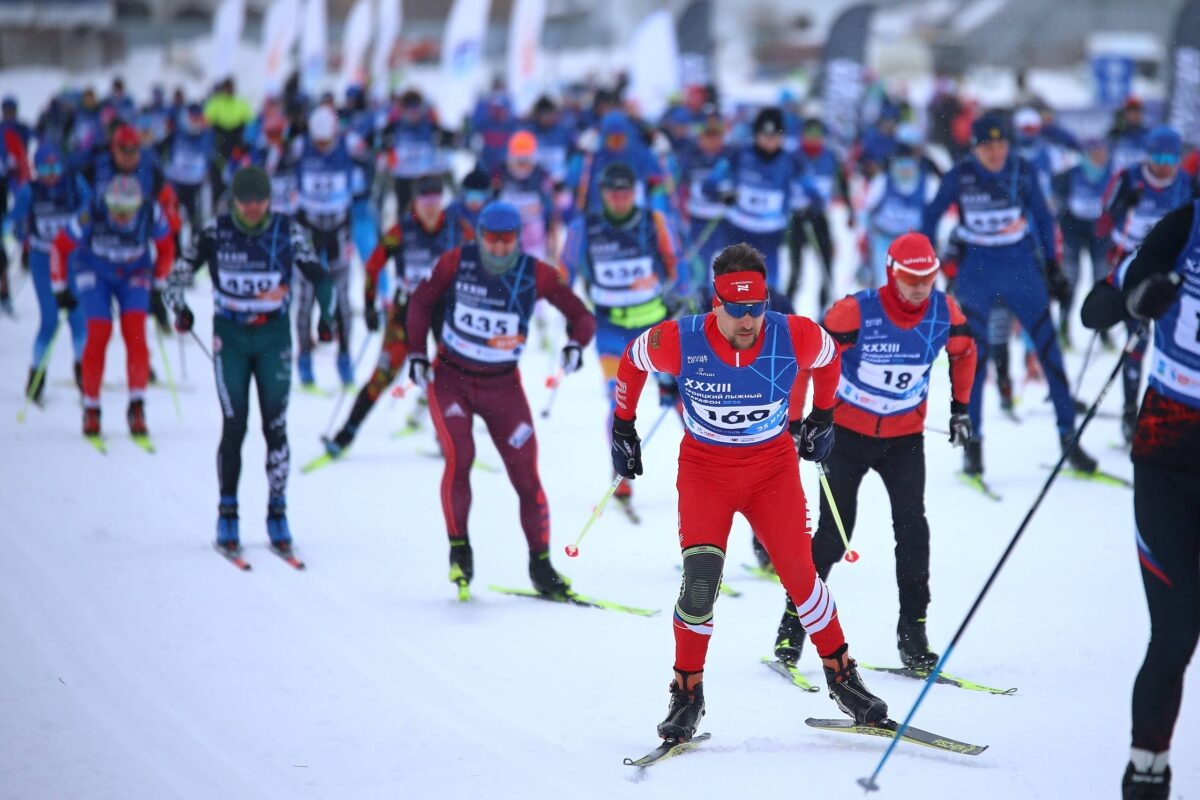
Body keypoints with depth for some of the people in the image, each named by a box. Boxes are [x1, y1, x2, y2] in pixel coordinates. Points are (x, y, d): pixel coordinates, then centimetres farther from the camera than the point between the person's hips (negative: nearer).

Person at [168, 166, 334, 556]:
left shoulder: (288, 231, -6)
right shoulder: (216, 233, -7)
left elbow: (318, 275, 1)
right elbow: (180, 274, -1)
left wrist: (327, 313, -12)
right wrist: (180, 308, -18)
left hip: (274, 337, 1)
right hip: (230, 337, -1)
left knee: (275, 427, -2)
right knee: (234, 426, -5)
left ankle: (277, 515, 7)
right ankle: (227, 517, 4)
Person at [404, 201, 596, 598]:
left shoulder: (537, 275, -11)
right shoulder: (457, 262, -10)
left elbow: (582, 316, -4)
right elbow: (421, 301, 5)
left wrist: (575, 345, -25)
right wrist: (416, 354, -2)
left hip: (502, 386, 1)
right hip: (450, 380, -1)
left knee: (526, 474, -3)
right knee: (459, 457, -21)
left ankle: (540, 564, 11)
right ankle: (459, 549, -5)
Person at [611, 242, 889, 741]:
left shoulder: (794, 338, -19)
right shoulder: (680, 342, -21)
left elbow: (829, 357, 6)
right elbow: (633, 360, 2)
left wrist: (822, 417, 17)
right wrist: (622, 428, 9)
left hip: (773, 466, 1)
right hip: (705, 467, -1)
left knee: (800, 573, -6)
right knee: (700, 579, -16)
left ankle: (841, 676, 13)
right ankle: (687, 694, 1)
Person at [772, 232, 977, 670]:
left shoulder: (944, 312, -10)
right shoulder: (857, 311, -22)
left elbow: (964, 351, 13)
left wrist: (960, 408, 15)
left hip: (905, 437, 3)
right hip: (848, 432, -2)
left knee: (912, 527, -12)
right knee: (834, 533, -4)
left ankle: (913, 631, -3)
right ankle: (794, 622, 12)